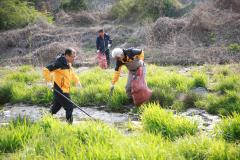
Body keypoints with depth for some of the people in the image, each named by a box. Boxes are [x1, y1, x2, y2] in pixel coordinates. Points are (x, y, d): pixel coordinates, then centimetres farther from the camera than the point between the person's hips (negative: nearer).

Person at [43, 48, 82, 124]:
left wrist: (77, 81, 26)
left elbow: (71, 73, 32)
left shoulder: (68, 63, 11)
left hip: (65, 90, 9)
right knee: (69, 107, -7)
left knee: (56, 107, 19)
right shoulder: (60, 63, -19)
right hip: (60, 90, -9)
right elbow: (46, 70, -24)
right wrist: (48, 82, -26)